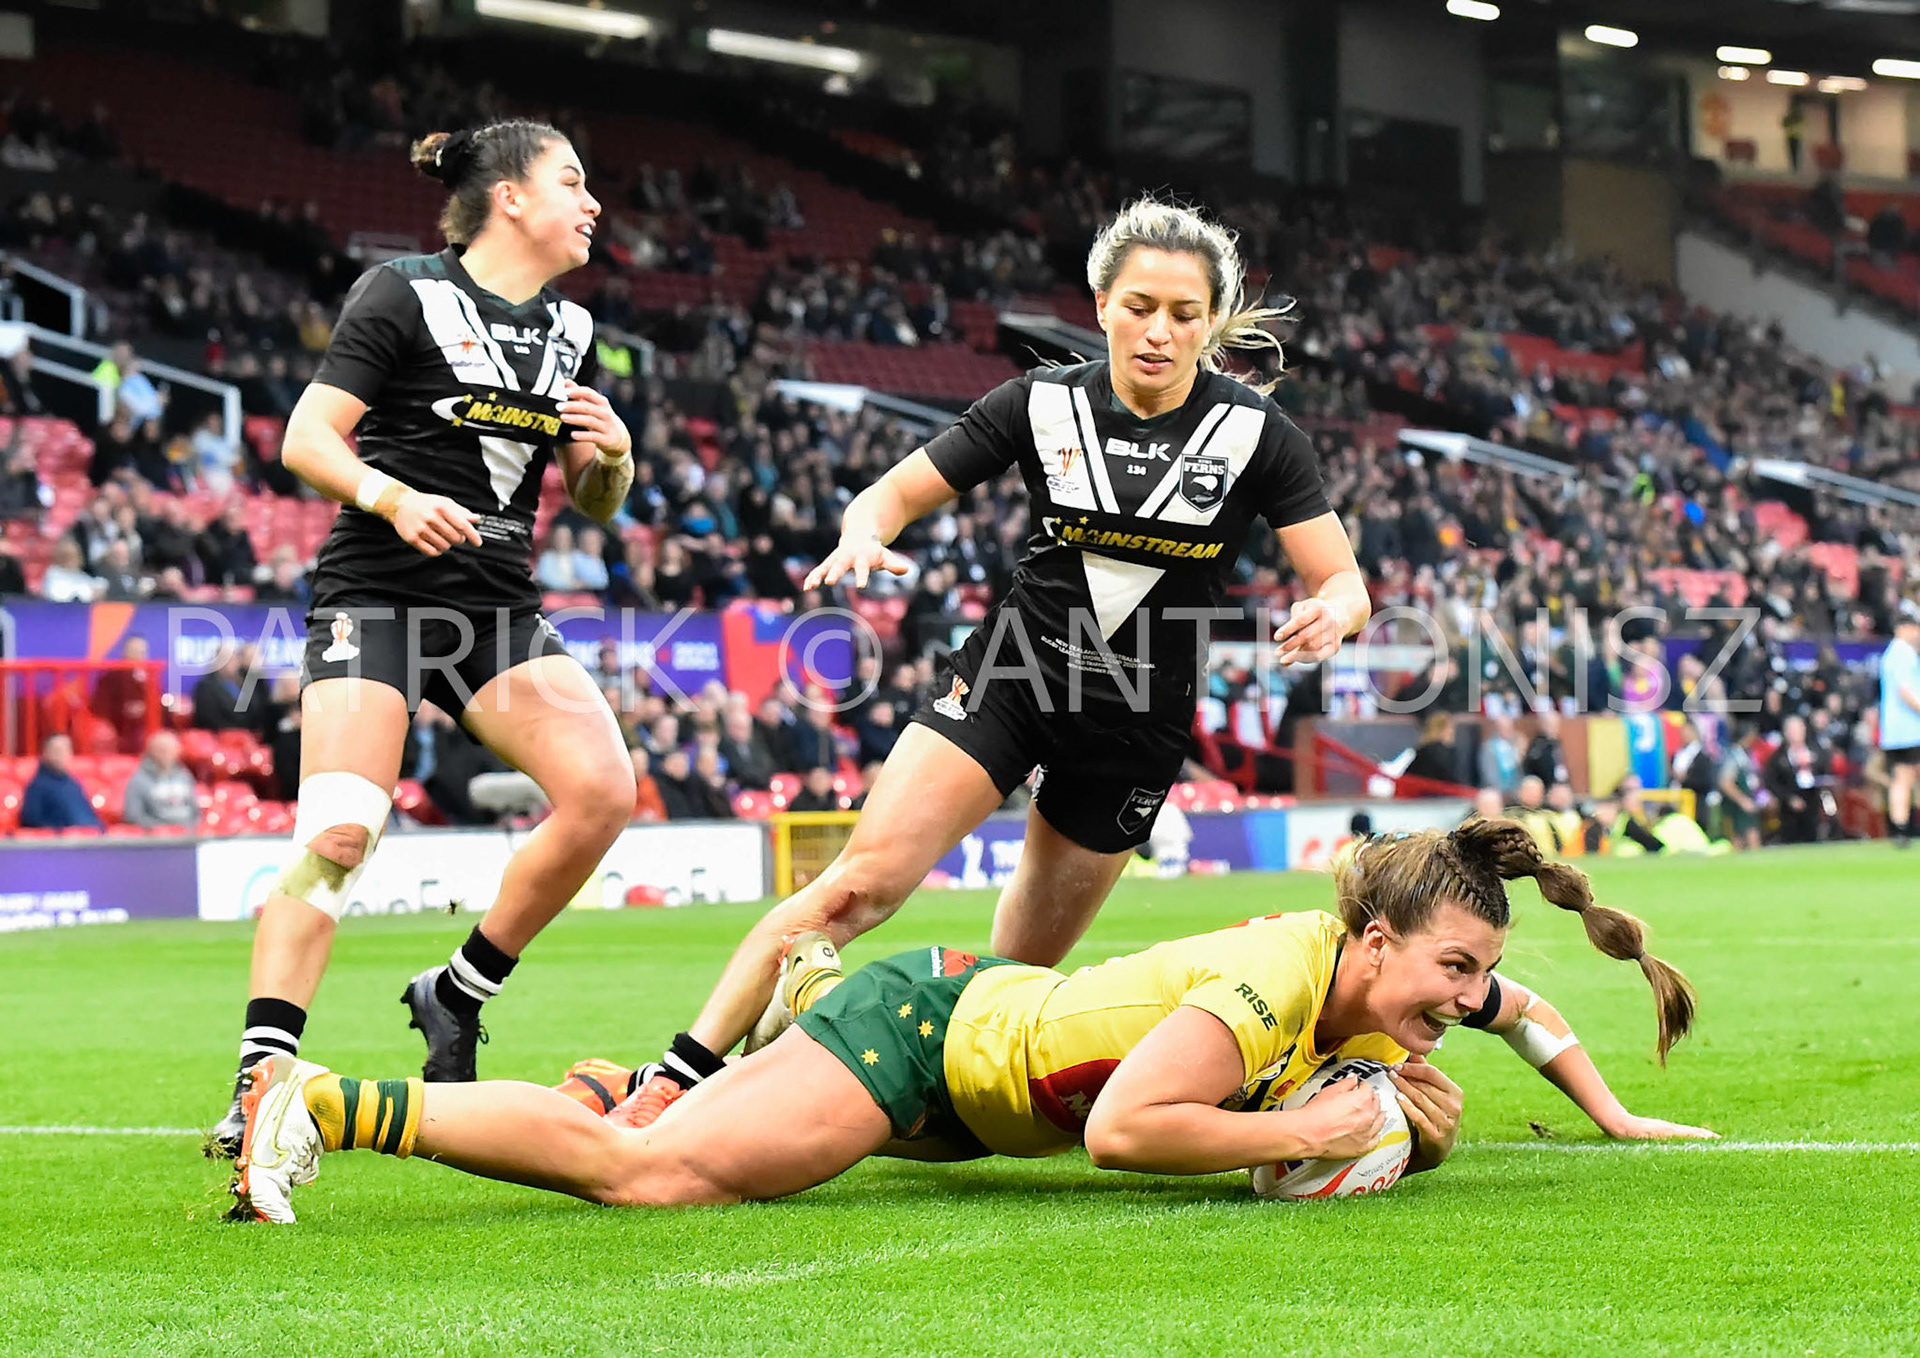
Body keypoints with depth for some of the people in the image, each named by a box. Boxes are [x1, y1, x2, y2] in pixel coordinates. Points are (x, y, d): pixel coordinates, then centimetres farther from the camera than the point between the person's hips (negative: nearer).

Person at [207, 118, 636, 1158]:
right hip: (377, 594, -6)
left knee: (602, 789, -15)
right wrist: (392, 496, -26)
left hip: (499, 605, 6)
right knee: (338, 833, -21)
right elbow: (306, 440, -8)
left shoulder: (569, 329, 14)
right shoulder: (406, 294, -4)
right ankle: (260, 1083, -21)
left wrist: (611, 455, -4)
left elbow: (595, 503, 19)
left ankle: (456, 998, 2)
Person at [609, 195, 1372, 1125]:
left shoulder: (1256, 434, -8)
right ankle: (676, 1080, -21)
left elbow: (1343, 582, -8)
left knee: (1022, 971, 6)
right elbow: (895, 493, 0)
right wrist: (863, 537, -24)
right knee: (863, 881, -18)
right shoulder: (1043, 403, -6)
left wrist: (1331, 613, -33)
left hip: (1137, 725, 1)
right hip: (1010, 677, -1)